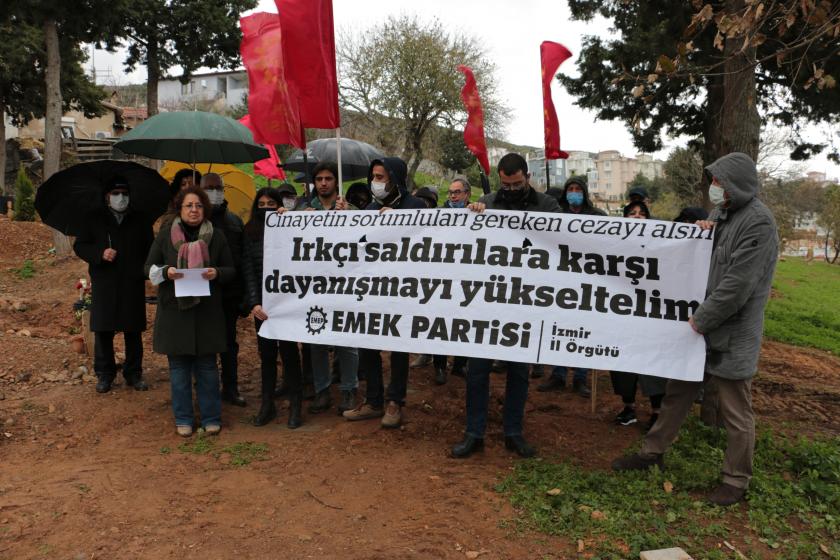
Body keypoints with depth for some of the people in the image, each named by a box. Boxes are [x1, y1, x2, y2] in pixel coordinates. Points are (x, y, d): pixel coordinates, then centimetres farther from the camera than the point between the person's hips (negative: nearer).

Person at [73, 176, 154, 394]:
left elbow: (150, 249, 11)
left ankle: (134, 373, 17)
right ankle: (104, 374, 16)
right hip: (104, 286, 0)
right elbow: (79, 246, 6)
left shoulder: (140, 220, 9)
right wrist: (100, 253, -13)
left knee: (133, 332, 5)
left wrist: (145, 270, -4)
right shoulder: (95, 220, 7)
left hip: (133, 285, 0)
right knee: (103, 331, 3)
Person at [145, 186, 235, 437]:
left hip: (207, 310, 0)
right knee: (179, 365, 7)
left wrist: (217, 273, -15)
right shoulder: (165, 233, 3)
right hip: (174, 310, 0)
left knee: (207, 365, 6)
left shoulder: (216, 236, 3)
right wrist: (165, 272, -15)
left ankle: (211, 417, 20)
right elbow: (149, 267, 6)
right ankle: (183, 419, 21)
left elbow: (231, 270, 6)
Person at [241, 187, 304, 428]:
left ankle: (295, 406, 13)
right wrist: (254, 303, -10)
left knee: (288, 351, 1)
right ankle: (267, 405, 21)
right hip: (262, 303, 2)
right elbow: (248, 270, 1)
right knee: (266, 353, 9)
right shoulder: (250, 233, 7)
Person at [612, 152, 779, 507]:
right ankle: (653, 452, 32)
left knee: (735, 412, 5)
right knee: (678, 392, 17)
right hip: (700, 327, 8)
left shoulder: (758, 222, -17)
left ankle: (736, 480, 22)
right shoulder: (719, 212, 10)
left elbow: (737, 284, -21)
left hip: (732, 335, -8)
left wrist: (701, 320, -15)